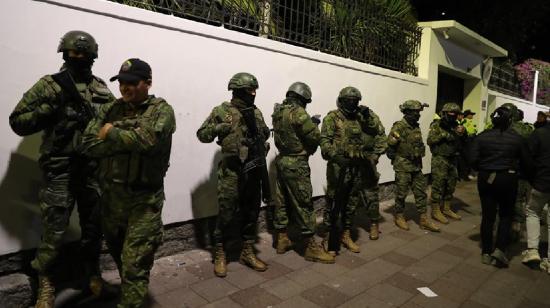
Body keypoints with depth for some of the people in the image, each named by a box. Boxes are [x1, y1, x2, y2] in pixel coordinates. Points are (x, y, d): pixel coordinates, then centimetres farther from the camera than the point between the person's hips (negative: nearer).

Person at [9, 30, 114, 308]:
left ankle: (92, 271, 35)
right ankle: (46, 283, 24)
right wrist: (48, 110, -14)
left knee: (94, 226, 14)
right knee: (54, 231, 3)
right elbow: (17, 122, -1)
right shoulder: (49, 85, 0)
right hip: (60, 171, -3)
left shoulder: (102, 89, 9)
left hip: (94, 169, 3)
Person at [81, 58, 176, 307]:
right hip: (110, 194, 6)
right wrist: (130, 141, -15)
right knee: (117, 252, 24)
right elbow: (89, 144, -4)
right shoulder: (110, 109, 7)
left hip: (144, 198, -5)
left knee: (135, 264, -2)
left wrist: (112, 133, -10)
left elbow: (148, 139, -25)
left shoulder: (161, 110, -7)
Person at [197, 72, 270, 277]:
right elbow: (202, 134, -1)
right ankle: (219, 255, 18)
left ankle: (247, 252, 28)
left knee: (252, 212, 12)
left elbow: (264, 134, 25)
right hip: (231, 171, -5)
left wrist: (265, 134, 3)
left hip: (255, 169, 5)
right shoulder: (222, 111, -2)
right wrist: (218, 128, -18)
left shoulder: (256, 112, 12)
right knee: (226, 214, 0)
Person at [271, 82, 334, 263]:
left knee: (282, 201, 14)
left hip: (281, 161, 9)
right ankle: (311, 247, 4)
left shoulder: (278, 112, 9)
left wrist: (309, 123, 10)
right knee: (303, 204, -3)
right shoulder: (298, 113, -16)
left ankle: (282, 240, 24)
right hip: (296, 164, -8)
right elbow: (314, 137, -13)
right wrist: (314, 124, 7)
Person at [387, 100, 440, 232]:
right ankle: (398, 216, 20)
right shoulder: (399, 127, -15)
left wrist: (418, 158, 16)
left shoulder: (416, 126, 10)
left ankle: (423, 219, 17)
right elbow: (390, 145, -18)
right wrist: (396, 159, -8)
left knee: (421, 191, 9)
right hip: (403, 165, -7)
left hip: (416, 165, 8)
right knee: (401, 193, 4)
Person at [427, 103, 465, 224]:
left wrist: (462, 134, -8)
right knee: (438, 186, -4)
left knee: (450, 186, 13)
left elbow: (461, 143, 11)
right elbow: (430, 141, -15)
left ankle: (446, 209, 25)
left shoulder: (456, 126, 12)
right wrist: (443, 135, -20)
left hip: (452, 160, 7)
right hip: (439, 160, -7)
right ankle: (436, 211, 4)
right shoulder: (436, 125, -6)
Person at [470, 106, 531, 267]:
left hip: (486, 179, 1)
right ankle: (500, 249, 2)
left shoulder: (482, 137, -5)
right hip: (508, 179, -1)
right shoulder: (517, 138, -5)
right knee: (506, 215, 15)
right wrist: (517, 169, 22)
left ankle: (486, 252, 17)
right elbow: (526, 163, 1)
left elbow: (473, 160, -8)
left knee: (487, 216, 10)